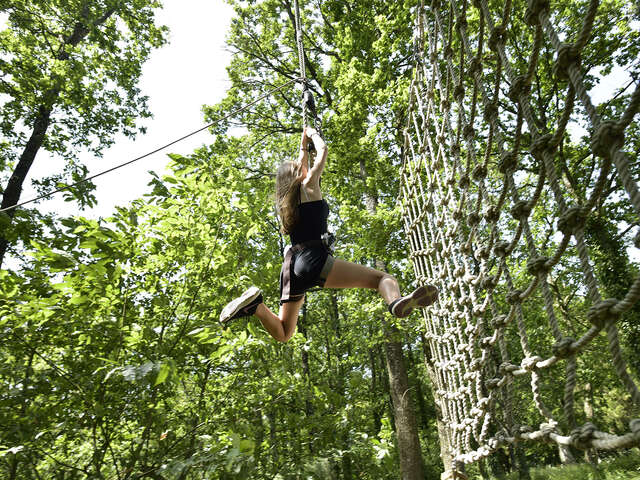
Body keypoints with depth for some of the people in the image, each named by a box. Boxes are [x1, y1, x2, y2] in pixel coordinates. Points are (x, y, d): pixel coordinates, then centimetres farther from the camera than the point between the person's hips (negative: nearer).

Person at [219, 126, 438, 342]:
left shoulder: (284, 199, 24)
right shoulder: (308, 186, 8)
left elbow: (301, 166, 43)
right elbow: (323, 150, 20)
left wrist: (304, 145, 54)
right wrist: (312, 134, 38)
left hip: (291, 264, 7)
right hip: (314, 259, -7)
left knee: (283, 333, 17)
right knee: (382, 277, -15)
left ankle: (255, 305, -8)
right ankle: (396, 301, -49)